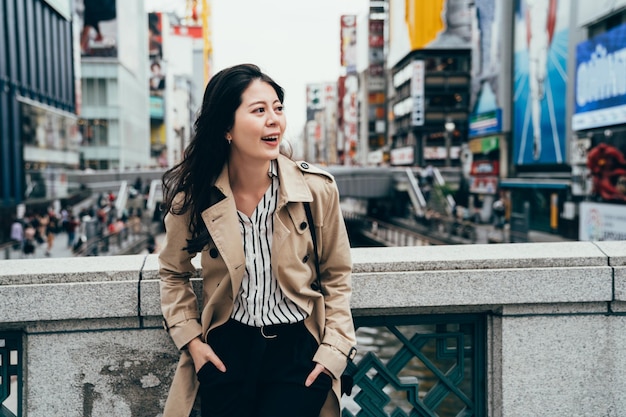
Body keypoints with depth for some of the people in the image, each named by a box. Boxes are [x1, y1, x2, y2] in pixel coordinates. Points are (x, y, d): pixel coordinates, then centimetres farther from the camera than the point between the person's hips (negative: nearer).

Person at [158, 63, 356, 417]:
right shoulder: (193, 196, -8)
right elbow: (174, 273, 9)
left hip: (298, 346, -1)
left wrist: (335, 348, -6)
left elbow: (336, 275, 2)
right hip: (226, 349, 1)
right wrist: (190, 339, 0)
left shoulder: (317, 189, -11)